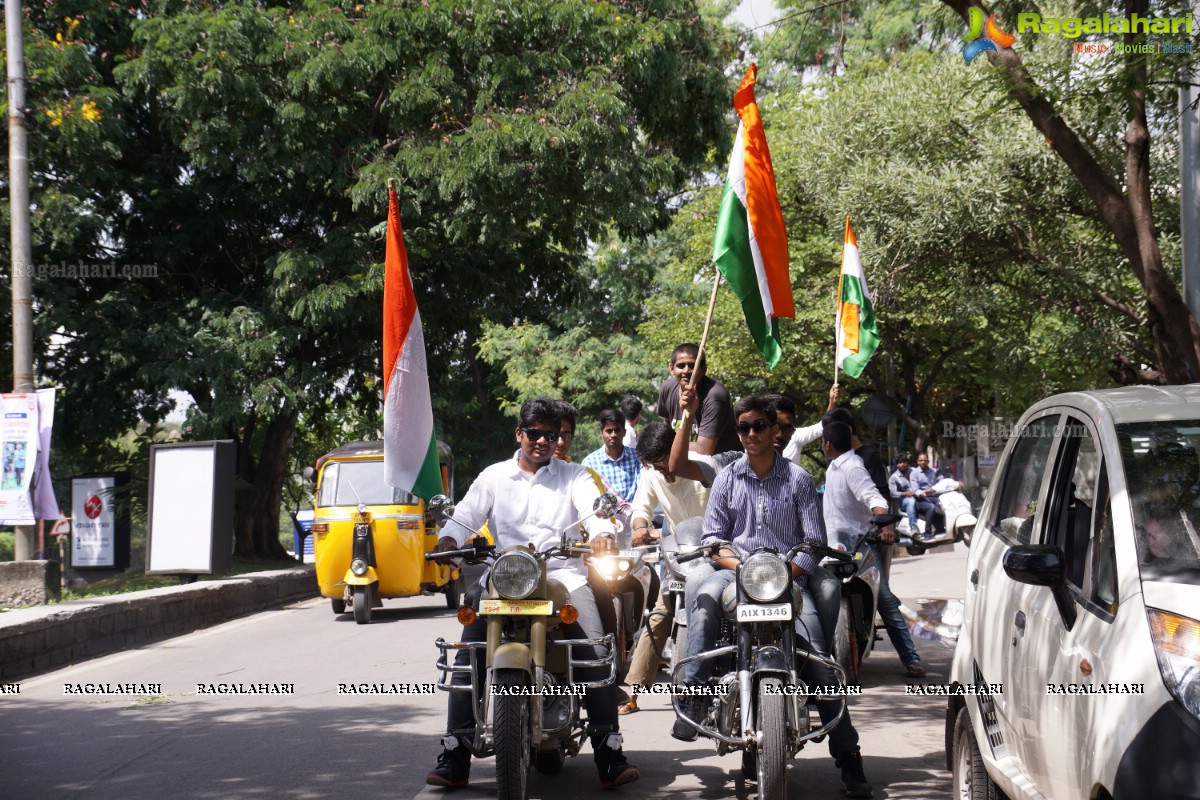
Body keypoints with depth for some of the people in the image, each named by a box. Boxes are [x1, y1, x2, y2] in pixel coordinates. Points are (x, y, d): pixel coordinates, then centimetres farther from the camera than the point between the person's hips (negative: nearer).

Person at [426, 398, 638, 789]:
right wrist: (448, 539, -17)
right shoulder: (494, 477, 18)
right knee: (470, 653, -17)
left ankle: (609, 754, -19)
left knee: (597, 652, -20)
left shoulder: (574, 475, 15)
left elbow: (593, 508, -3)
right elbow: (465, 516, 7)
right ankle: (455, 753, -16)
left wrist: (602, 533, -27)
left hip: (564, 575, -1)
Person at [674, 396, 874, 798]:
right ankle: (692, 697, -35)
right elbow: (712, 538, 10)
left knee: (817, 652, -19)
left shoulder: (798, 478, 8)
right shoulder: (727, 478, 14)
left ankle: (847, 754, -15)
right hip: (735, 570, 2)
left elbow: (814, 542, 5)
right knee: (705, 597, -34)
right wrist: (739, 565, -9)